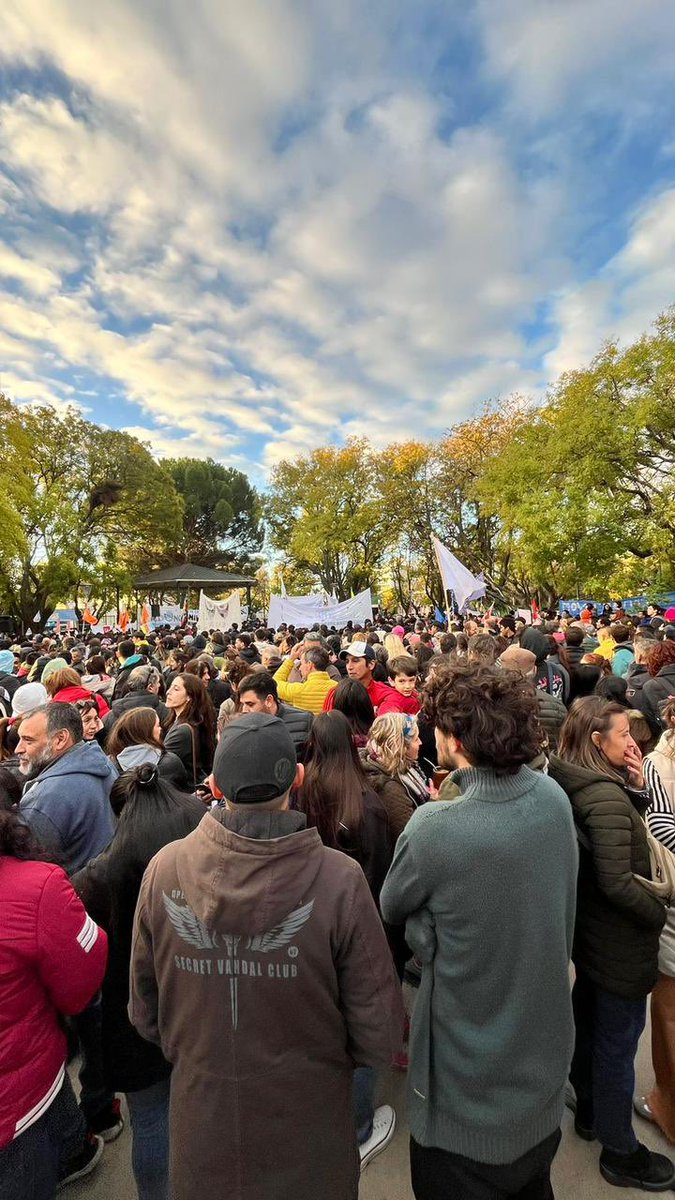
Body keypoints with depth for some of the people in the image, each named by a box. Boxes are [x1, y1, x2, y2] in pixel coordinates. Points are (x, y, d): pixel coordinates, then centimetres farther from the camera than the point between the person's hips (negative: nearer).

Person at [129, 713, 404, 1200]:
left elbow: (144, 1008, -5)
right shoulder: (339, 879, -29)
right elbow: (379, 1035, -18)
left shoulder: (164, 868, -20)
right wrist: (320, 1050, 2)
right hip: (307, 1125, -1)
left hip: (201, 1114, 2)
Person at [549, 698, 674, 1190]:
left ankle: (589, 1111, 48)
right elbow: (618, 883, -28)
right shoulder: (606, 796, -29)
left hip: (589, 930, 9)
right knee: (617, 1045, 13)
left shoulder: (577, 785, -2)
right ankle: (620, 1151, 34)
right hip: (619, 941, -8)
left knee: (588, 1024, 26)